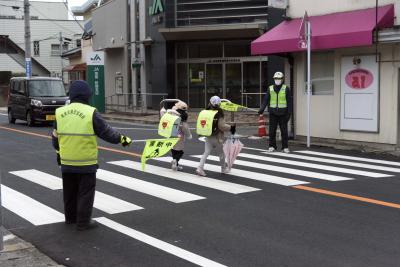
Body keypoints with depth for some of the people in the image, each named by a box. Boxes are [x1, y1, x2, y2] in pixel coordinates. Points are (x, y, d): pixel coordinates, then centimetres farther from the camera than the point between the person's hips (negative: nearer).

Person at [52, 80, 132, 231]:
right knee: (85, 193, 7)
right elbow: (106, 132, -8)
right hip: (86, 163, -5)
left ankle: (70, 217, 33)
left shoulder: (60, 113, 0)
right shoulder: (91, 113, -15)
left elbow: (55, 137, 11)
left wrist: (58, 152, 27)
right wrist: (122, 139, 9)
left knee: (69, 191, 20)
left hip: (66, 162, 5)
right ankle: (83, 222, 11)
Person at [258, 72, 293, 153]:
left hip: (282, 113, -2)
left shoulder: (286, 88, -1)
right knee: (272, 130, 3)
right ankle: (272, 146, 12)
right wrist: (261, 110, -10)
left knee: (284, 130, 2)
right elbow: (265, 100, 2)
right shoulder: (270, 89, 5)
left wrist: (289, 112, -8)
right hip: (273, 113, 2)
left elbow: (290, 101, -1)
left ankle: (285, 147, 8)